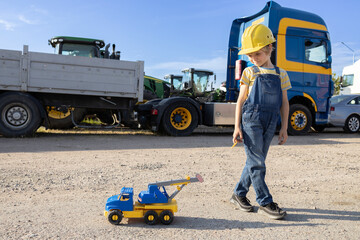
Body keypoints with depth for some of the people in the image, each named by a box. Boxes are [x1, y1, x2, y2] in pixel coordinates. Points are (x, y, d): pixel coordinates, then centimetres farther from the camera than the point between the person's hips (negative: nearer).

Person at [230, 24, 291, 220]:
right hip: (251, 120, -3)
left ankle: (239, 194, 23)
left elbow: (284, 103, 11)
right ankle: (265, 202, 4)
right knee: (256, 162, -4)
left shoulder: (281, 74, 9)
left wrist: (284, 128, 6)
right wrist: (237, 127, -5)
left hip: (270, 123, 4)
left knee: (255, 161, 9)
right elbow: (241, 101, 1)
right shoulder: (250, 73, 2)